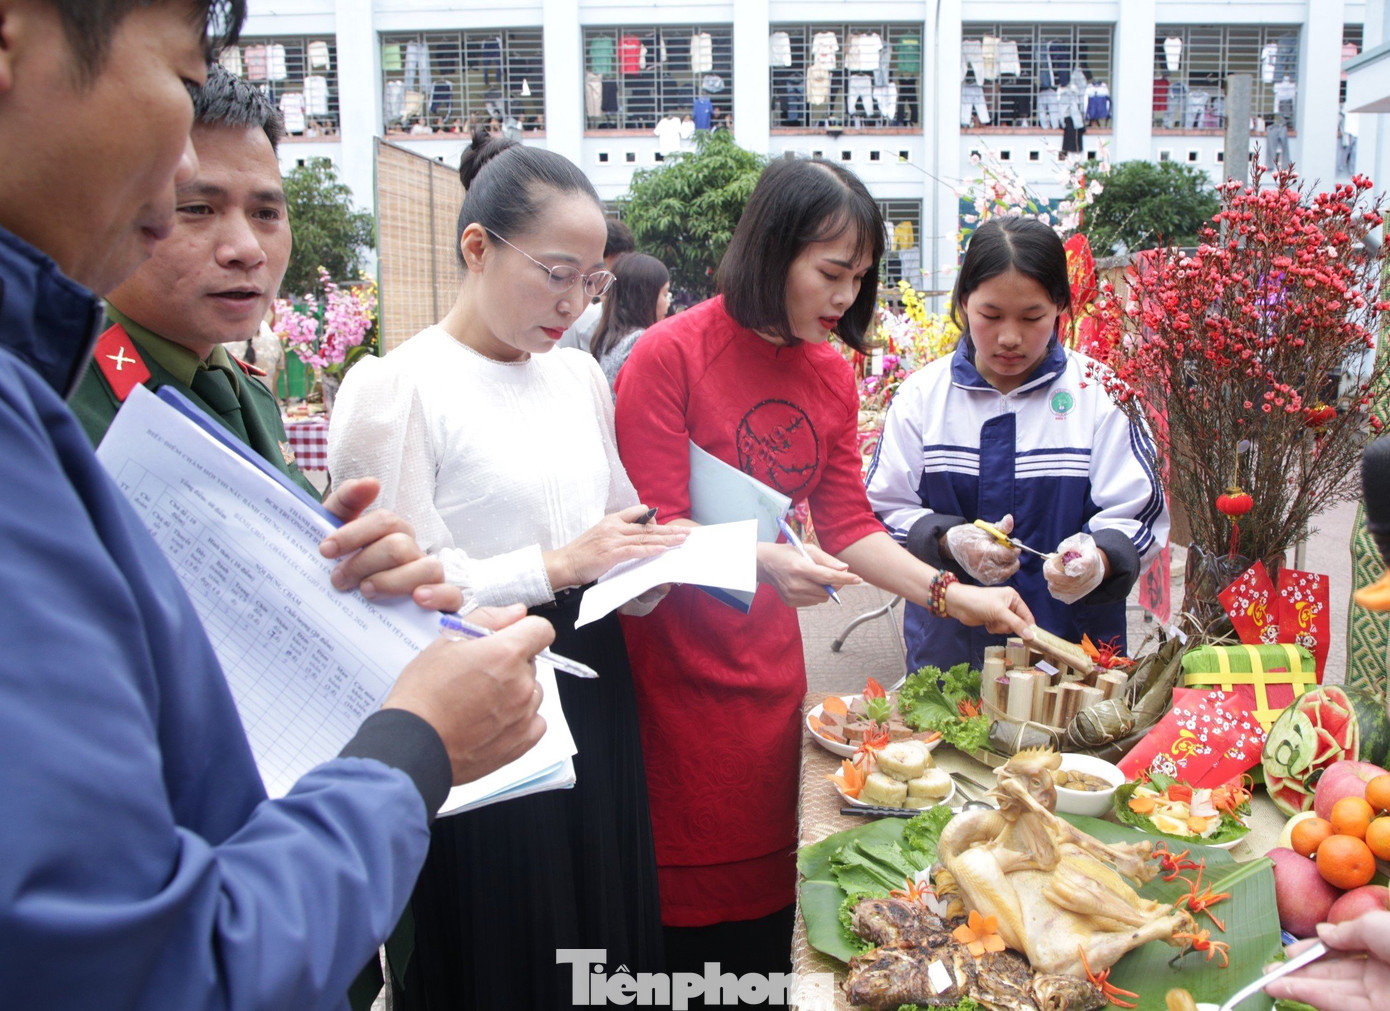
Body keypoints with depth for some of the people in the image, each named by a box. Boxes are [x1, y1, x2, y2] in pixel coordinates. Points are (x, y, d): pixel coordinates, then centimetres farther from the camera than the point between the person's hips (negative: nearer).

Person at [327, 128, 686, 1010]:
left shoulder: (580, 377, 10)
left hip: (595, 704, 6)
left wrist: (652, 560, 0)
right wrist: (558, 567, -18)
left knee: (608, 933, 17)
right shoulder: (397, 388, -12)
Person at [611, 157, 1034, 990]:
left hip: (769, 668, 6)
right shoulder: (670, 355, -11)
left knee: (766, 894, 14)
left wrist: (952, 594, -1)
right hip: (672, 668, -5)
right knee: (680, 906, 7)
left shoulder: (832, 376, 8)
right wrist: (763, 558, -30)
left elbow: (848, 527, 9)